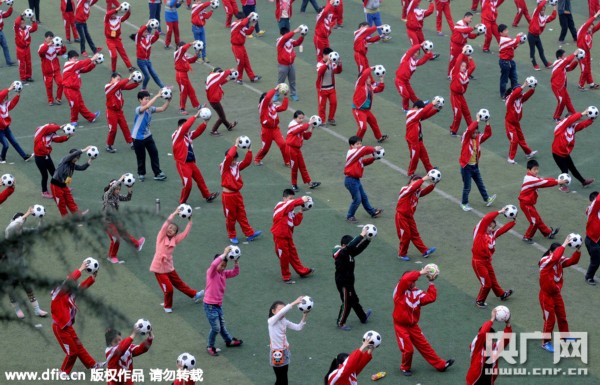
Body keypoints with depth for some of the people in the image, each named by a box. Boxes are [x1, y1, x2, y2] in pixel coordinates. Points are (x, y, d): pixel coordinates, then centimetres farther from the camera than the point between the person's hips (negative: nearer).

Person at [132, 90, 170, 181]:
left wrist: (168, 100, -24)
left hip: (148, 136, 6)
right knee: (141, 157, 8)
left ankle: (157, 173, 10)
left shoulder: (150, 109, -3)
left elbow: (163, 109, -7)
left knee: (154, 153, 3)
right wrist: (157, 96, -43)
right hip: (138, 137, -6)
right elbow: (147, 106, -42)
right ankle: (141, 174, 28)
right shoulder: (138, 109, -22)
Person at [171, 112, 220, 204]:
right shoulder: (176, 135, -12)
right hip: (182, 163, -8)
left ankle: (208, 196, 30)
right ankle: (182, 202, 8)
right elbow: (186, 126, -24)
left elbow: (198, 131, 4)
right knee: (187, 183, -8)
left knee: (200, 179, 16)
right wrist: (195, 116, -22)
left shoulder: (188, 134, 8)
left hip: (191, 162, 8)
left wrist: (205, 122, -10)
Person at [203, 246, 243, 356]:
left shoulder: (223, 273, 6)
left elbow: (235, 273, 5)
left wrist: (236, 261, -10)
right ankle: (210, 347, 13)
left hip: (219, 304, 7)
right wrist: (225, 254, -34)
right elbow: (214, 264, -37)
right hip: (210, 305, -7)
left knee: (222, 325, 25)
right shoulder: (211, 272, -16)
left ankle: (229, 341, 43)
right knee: (216, 328, -5)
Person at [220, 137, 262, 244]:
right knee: (230, 217, 6)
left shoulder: (237, 166, 5)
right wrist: (236, 145, -26)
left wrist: (249, 150, -13)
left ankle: (249, 233, 15)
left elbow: (247, 162, -2)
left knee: (242, 215, 12)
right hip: (228, 195, -6)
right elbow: (229, 156, -29)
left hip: (237, 194, 6)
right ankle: (232, 236, 19)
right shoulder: (224, 167, -13)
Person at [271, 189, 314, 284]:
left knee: (293, 254, 18)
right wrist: (302, 200, -33)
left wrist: (301, 212, -1)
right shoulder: (280, 205, -12)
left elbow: (296, 222, 6)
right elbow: (291, 203, -33)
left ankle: (302, 271, 29)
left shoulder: (291, 210, 12)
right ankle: (286, 277, 13)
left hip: (288, 235, 8)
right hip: (280, 236, -8)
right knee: (284, 256, 2)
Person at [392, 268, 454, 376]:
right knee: (408, 350, -5)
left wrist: (431, 283, -7)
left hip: (413, 325, 5)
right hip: (401, 326, -5)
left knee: (424, 346, 9)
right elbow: (405, 279, -34)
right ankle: (405, 368, 22)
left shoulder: (417, 293, 1)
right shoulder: (400, 291, -14)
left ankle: (441, 365, 13)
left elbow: (431, 298, -8)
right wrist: (420, 273, -27)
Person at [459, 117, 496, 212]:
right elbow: (469, 130, -33)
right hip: (466, 166, -6)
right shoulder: (466, 138, -15)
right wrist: (477, 120, -30)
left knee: (480, 184, 19)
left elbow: (488, 134, 1)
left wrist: (487, 123, -13)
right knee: (467, 187, 4)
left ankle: (487, 199, 31)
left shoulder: (478, 138, 3)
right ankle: (464, 203, 19)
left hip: (475, 166, 6)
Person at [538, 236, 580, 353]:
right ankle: (546, 343, 21)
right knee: (550, 320, 4)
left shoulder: (560, 261, -5)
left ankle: (565, 338, 40)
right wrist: (564, 244, -42)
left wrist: (577, 250, -28)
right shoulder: (545, 261, -25)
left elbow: (573, 261, -13)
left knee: (562, 317, 19)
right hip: (546, 295, -7)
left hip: (557, 294, 7)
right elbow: (555, 257, -45)